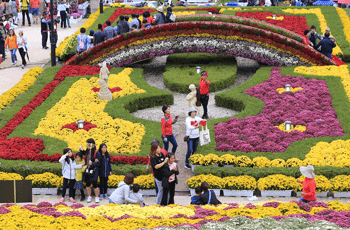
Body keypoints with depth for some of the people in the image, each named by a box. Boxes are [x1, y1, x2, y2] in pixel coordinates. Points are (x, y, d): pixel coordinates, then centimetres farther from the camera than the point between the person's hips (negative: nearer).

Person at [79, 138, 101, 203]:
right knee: (88, 184, 10)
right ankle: (89, 196, 25)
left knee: (94, 184, -3)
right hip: (87, 170, 6)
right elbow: (84, 153, 27)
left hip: (93, 171, -6)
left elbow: (98, 163, -18)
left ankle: (97, 197, 14)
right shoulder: (87, 151, 2)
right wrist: (81, 150, 8)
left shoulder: (96, 153, -18)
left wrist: (92, 163, -37)